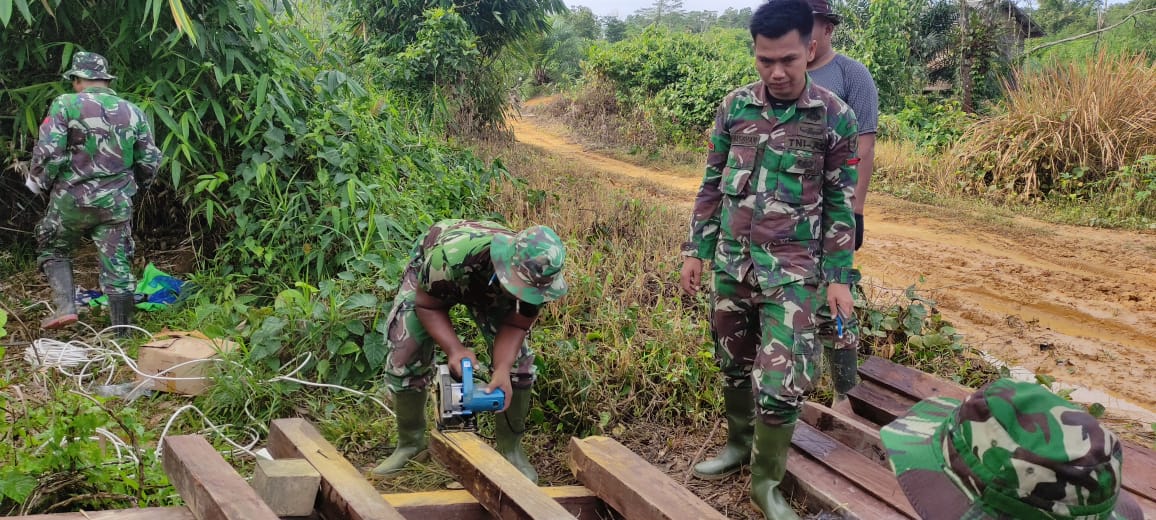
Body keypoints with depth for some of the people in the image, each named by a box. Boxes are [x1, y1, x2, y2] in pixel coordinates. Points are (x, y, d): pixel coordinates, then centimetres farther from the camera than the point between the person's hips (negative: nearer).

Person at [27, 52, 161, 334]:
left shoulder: (66, 105, -6)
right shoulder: (132, 111, 6)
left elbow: (47, 152, -14)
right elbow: (150, 160, 7)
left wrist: (37, 181, 5)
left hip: (72, 197, -2)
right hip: (116, 202, 3)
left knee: (53, 248, 20)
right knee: (117, 266, 7)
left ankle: (65, 306, 4)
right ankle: (123, 333, 12)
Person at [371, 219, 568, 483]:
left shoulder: (536, 275, -35)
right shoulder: (450, 256, -47)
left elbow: (514, 326, -24)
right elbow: (428, 306, -29)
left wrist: (502, 371, -42)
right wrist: (454, 349, -44)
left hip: (488, 287, 2)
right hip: (429, 281, -2)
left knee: (517, 360, -11)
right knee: (404, 358, -9)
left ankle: (511, 448, 6)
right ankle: (409, 442, 14)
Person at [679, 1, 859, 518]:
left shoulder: (835, 117, -6)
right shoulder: (734, 106, 1)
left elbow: (840, 204, -2)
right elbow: (712, 184, 10)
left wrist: (840, 277, -4)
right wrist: (695, 249, 8)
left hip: (793, 273, -3)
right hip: (731, 263, 4)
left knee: (781, 381, -6)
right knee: (734, 364, 17)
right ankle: (739, 443, 41)